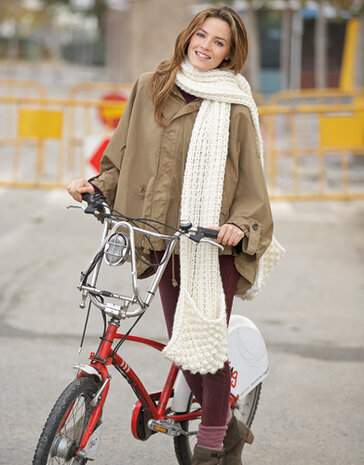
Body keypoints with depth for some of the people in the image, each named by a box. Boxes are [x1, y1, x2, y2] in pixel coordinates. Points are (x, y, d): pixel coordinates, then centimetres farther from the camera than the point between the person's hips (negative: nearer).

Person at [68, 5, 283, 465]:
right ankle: (227, 426, 29)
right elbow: (124, 157, 17)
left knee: (208, 341, -7)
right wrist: (96, 185, 2)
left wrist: (241, 224, -18)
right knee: (181, 344, 8)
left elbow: (250, 179, -3)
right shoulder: (151, 89, 8)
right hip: (166, 239, 4)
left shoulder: (235, 107, -3)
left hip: (215, 242, -4)